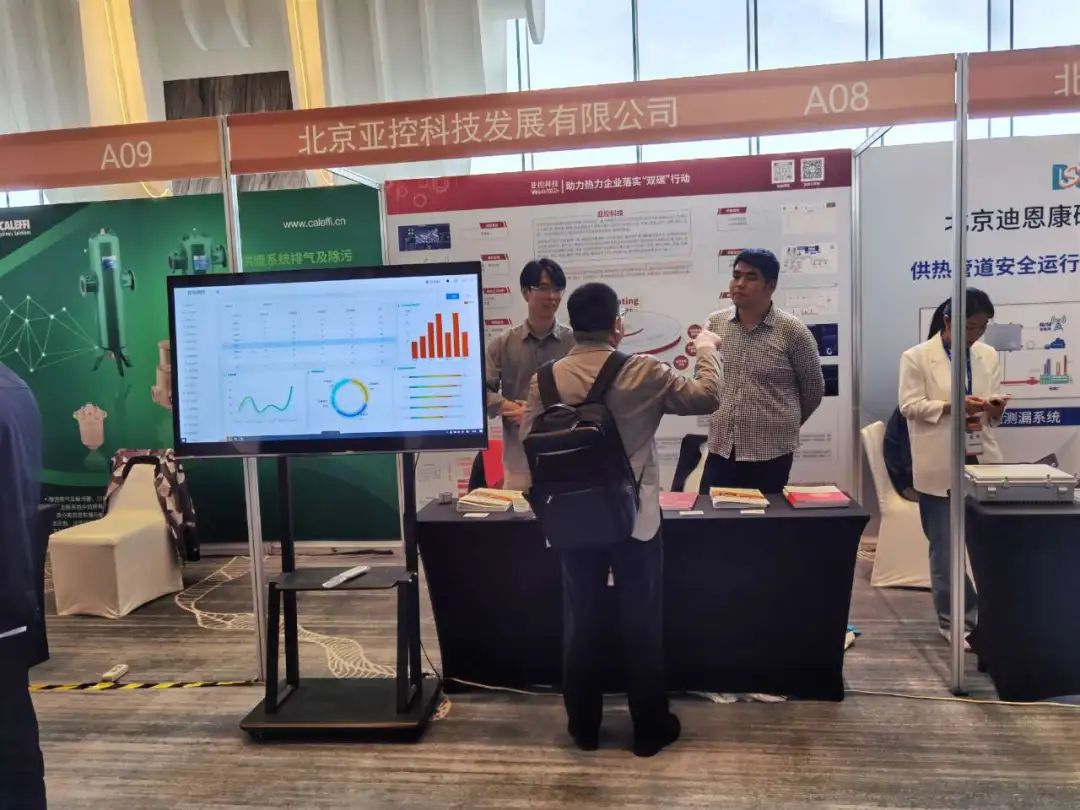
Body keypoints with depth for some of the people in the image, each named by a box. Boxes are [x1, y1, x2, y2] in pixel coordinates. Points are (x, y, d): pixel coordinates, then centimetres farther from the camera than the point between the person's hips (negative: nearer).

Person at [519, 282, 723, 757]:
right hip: (635, 518, -2)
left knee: (580, 624, 14)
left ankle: (583, 726, 26)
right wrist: (705, 350, 17)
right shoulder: (644, 372, -10)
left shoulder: (546, 379, -4)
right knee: (642, 624, 11)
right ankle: (650, 729, 24)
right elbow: (707, 398, 0)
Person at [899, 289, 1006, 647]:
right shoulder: (916, 357, -4)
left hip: (982, 461, 4)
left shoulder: (989, 356, 10)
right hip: (940, 467, -4)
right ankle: (953, 621, 19)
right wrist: (953, 406, -22)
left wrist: (995, 408, -11)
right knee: (945, 548, 5)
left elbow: (993, 411, 12)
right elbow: (910, 406, -10)